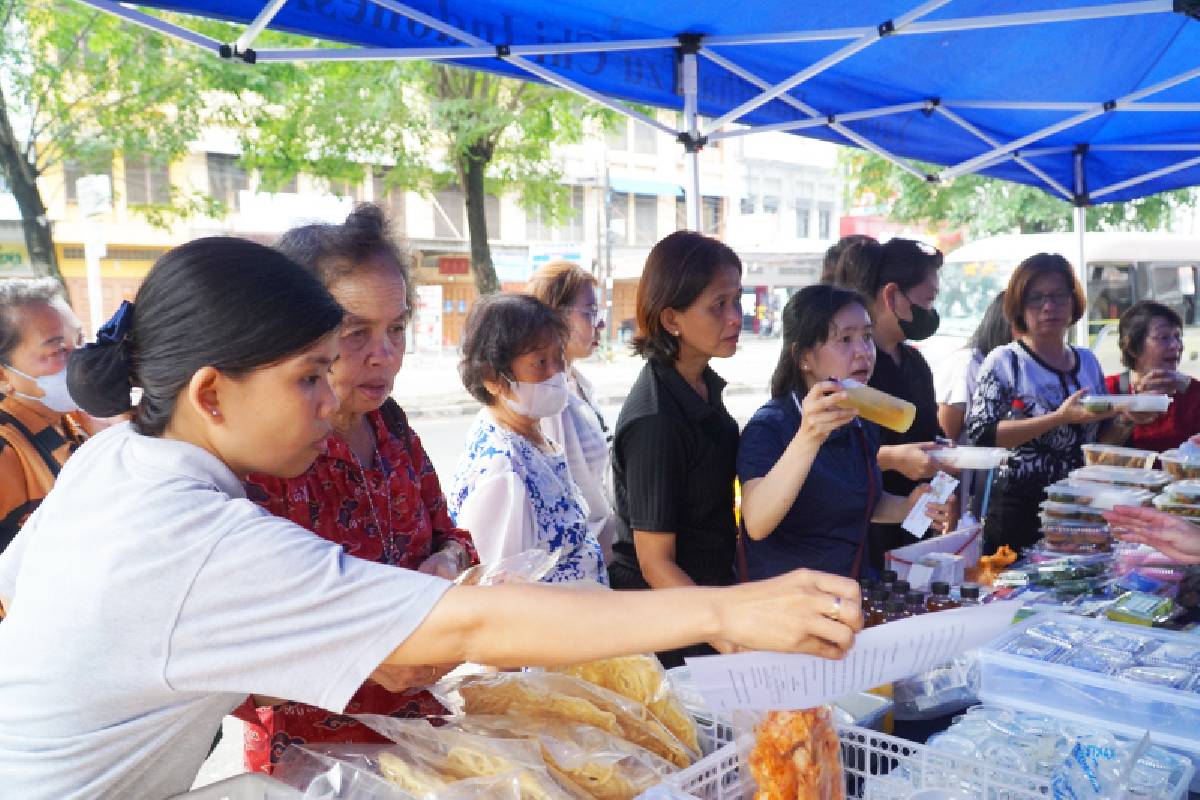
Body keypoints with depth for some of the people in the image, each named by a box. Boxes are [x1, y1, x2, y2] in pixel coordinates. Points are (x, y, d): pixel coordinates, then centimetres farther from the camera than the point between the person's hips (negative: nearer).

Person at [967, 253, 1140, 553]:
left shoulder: (1087, 361, 9)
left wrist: (1126, 421, -5)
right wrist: (1060, 418, -24)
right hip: (1019, 514, -5)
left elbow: (1101, 436, 16)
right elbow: (980, 433, -19)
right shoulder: (1004, 361, -7)